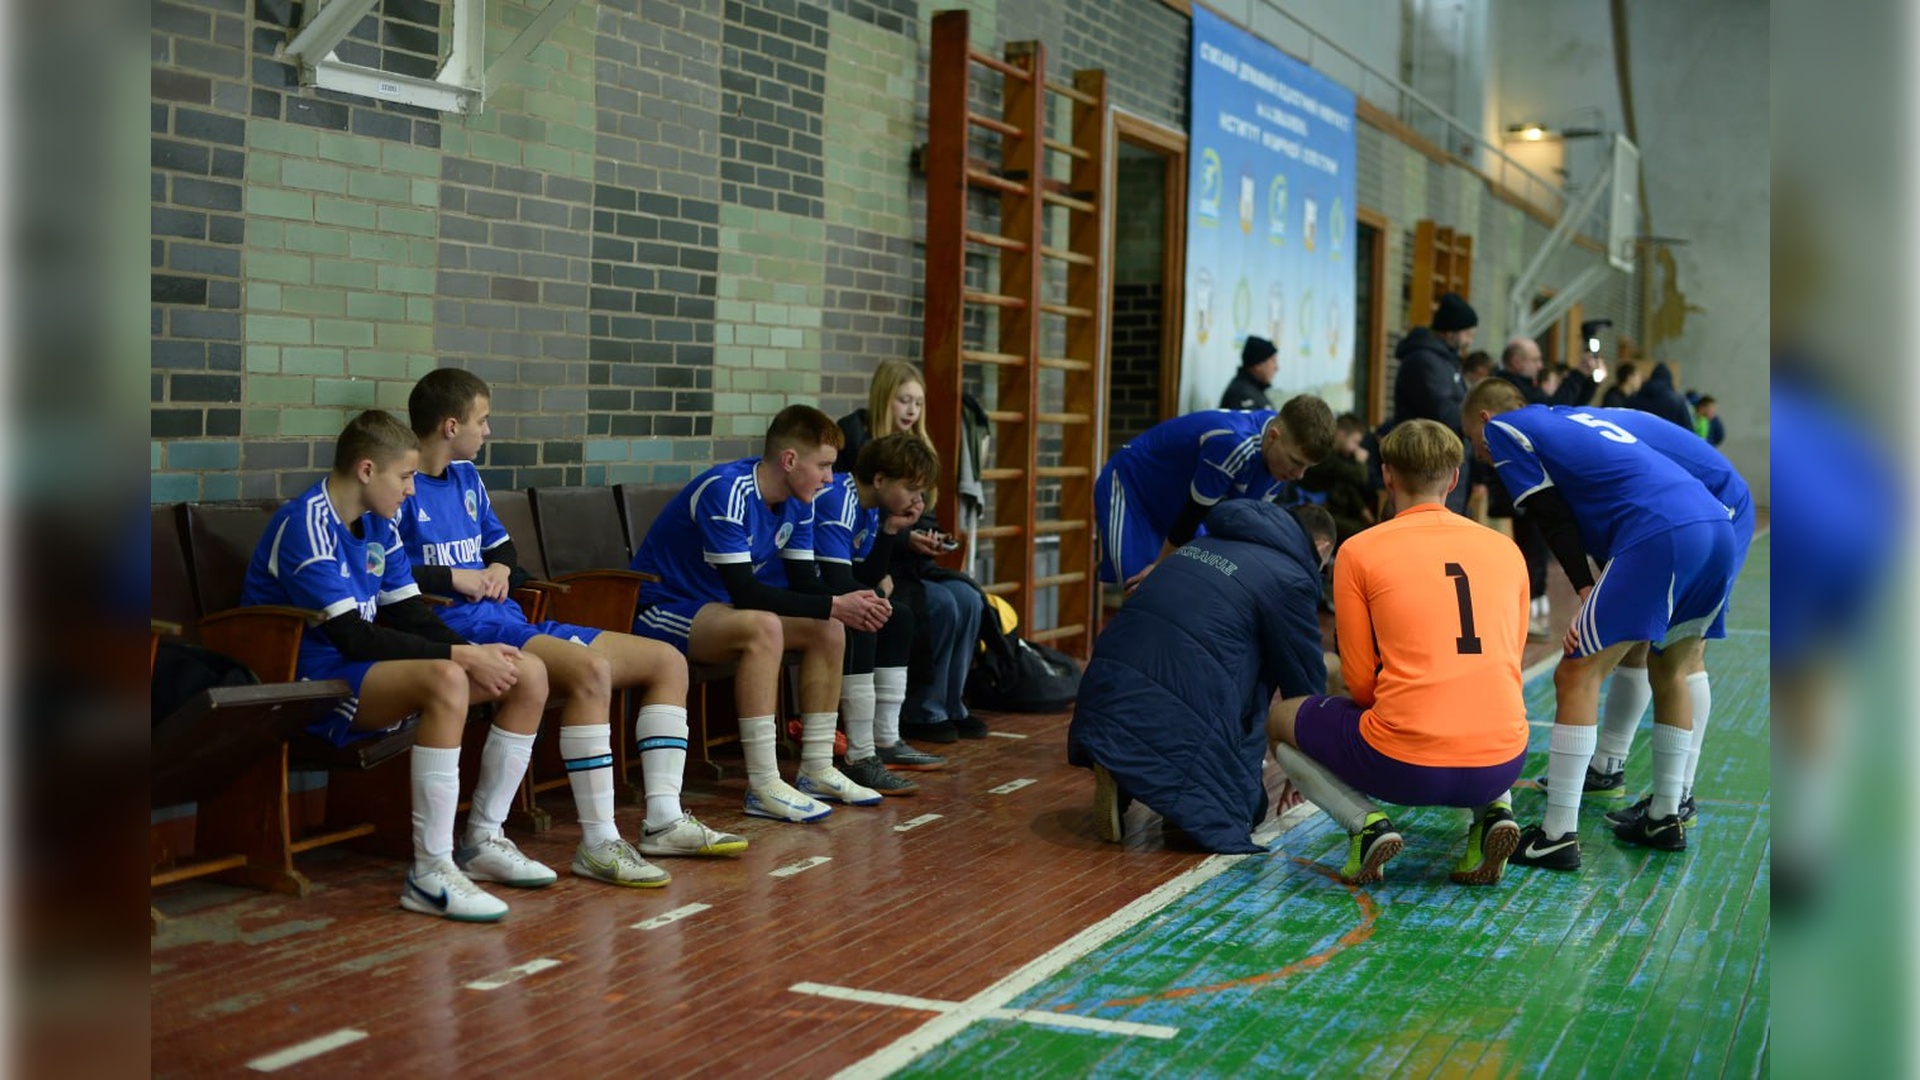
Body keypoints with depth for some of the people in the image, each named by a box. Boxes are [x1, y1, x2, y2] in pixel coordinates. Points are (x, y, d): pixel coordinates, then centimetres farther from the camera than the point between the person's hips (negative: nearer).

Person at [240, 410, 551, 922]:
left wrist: (478, 651, -9)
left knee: (529, 674, -1)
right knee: (446, 681, -38)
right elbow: (350, 636, -23)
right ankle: (430, 874, -35)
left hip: (362, 668, 9)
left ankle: (483, 839, 5)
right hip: (309, 681, -9)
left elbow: (411, 614, 10)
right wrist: (460, 655, -23)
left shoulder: (378, 525, 12)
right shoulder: (305, 525, -17)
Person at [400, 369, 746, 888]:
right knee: (591, 669, -37)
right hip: (459, 628, -10)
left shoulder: (465, 476, 20)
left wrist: (499, 568, 8)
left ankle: (664, 821, 2)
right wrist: (452, 578, -15)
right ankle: (598, 844, -33)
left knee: (668, 662, 4)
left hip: (509, 620, 10)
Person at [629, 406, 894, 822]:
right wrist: (833, 606, -29)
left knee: (828, 631, -3)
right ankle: (763, 787, -34)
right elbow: (744, 592, -31)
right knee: (763, 627, -35)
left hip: (715, 607, 9)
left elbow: (804, 582, 2)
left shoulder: (797, 502, 0)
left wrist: (851, 604, -19)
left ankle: (816, 770, 3)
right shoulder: (726, 491, -27)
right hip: (661, 610, -9)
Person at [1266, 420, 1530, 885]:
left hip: (1403, 767, -4)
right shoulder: (1506, 549, 11)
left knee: (1281, 721, 23)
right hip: (1500, 764, 4)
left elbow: (1359, 680, 1)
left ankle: (1366, 823, 0)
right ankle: (1493, 813, 11)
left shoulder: (1360, 550, 0)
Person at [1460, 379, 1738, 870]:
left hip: (1658, 535, -8)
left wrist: (1586, 590, 0)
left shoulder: (1502, 428, 12)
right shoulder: (1571, 419, 35)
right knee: (1670, 669, 24)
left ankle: (1558, 836, -5)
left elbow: (1555, 519, 3)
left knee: (1577, 676, -3)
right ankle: (1665, 818, 30)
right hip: (1719, 526, 8)